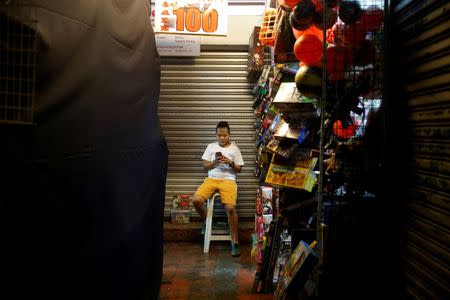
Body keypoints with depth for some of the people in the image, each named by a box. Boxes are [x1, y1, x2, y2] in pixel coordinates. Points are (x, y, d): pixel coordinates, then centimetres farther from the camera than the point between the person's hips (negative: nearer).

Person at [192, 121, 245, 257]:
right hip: (211, 179, 3)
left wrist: (230, 162, -12)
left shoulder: (234, 148, 7)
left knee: (230, 208, -26)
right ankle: (206, 221, 10)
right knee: (196, 200, -23)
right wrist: (214, 162, -10)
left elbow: (239, 169, 7)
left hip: (228, 180, -2)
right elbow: (205, 166, 9)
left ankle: (235, 242, -13)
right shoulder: (211, 146, 12)